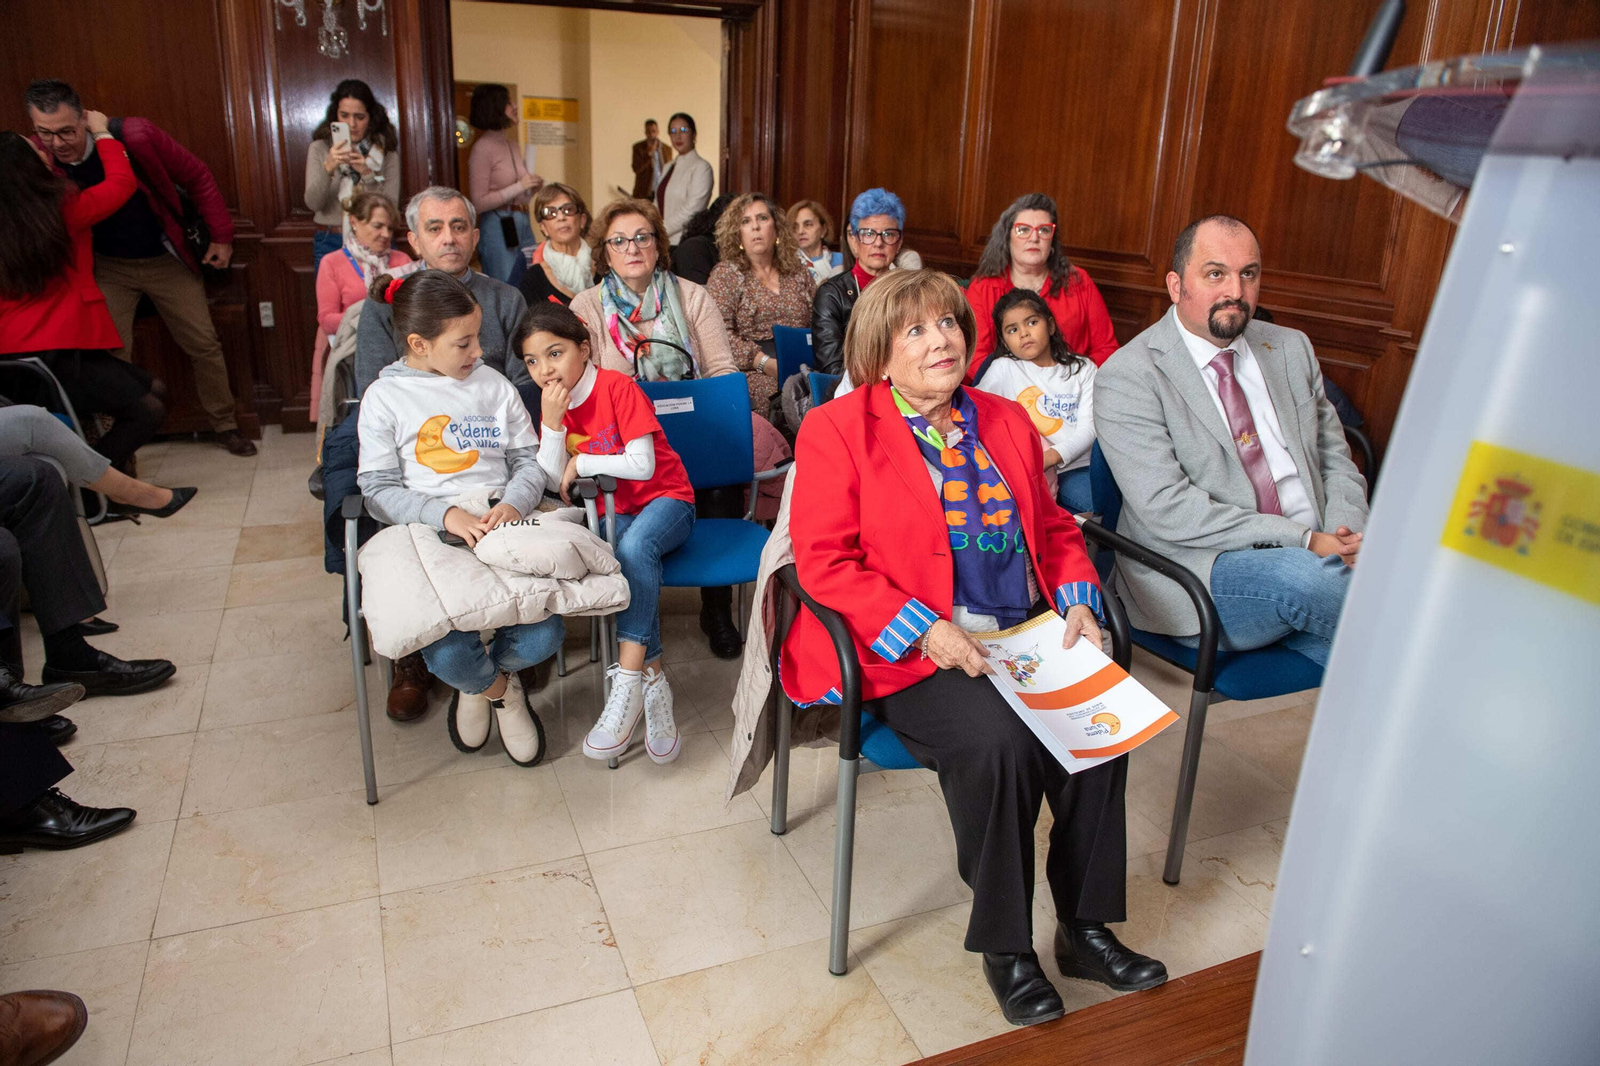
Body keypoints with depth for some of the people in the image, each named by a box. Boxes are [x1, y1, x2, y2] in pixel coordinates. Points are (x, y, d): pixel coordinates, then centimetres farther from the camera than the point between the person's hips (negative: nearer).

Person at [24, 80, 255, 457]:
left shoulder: (137, 137, -22)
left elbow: (197, 177, -8)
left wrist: (221, 235, -5)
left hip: (165, 259, 0)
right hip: (108, 267, 1)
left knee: (204, 344, 3)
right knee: (112, 358, -3)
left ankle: (224, 426, 20)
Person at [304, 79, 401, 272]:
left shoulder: (385, 149, 2)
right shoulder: (320, 148, 2)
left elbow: (391, 204, -5)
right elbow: (313, 203, -9)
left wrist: (367, 173, -21)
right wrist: (328, 168, -25)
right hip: (330, 243, 0)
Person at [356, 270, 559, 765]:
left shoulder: (494, 385, 15)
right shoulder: (385, 397, 7)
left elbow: (529, 460, 13)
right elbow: (378, 487, 1)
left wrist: (514, 505, -10)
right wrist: (446, 516, -16)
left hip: (502, 525, 2)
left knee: (543, 636, -22)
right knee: (447, 654, -27)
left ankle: (482, 677, 17)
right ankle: (497, 686, 14)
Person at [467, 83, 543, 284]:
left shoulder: (513, 145, 14)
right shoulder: (483, 148, -8)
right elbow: (479, 203, -12)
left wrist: (533, 188, 5)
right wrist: (519, 187, -14)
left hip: (524, 222, 7)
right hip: (498, 227, -7)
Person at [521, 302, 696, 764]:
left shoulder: (618, 388, -12)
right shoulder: (552, 404, 6)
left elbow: (643, 466, -19)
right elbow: (555, 482, -4)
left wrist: (581, 464, -10)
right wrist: (551, 422, -14)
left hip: (665, 499, -4)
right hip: (611, 511, 4)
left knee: (634, 547, -36)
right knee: (624, 554, -30)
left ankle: (627, 680, -37)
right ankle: (654, 682, -27)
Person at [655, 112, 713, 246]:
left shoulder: (701, 167, -5)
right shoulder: (668, 167, 18)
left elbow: (691, 210, -13)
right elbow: (658, 206, 18)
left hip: (685, 241, -6)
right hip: (664, 242, 6)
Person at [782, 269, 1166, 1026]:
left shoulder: (1005, 421, 16)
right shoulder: (836, 429, -2)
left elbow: (1054, 527, 23)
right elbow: (823, 561, -10)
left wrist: (1078, 601, 3)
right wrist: (926, 630, -19)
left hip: (1026, 637, 6)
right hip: (907, 653, -5)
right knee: (999, 741, -29)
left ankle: (1085, 927, 3)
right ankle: (1003, 948, -6)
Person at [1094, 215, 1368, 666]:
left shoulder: (1291, 349, 13)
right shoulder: (1127, 377, -8)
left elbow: (1336, 461, 17)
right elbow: (1167, 510, -16)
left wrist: (1346, 538, -6)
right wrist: (1304, 541, -18)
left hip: (1312, 556, 5)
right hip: (1195, 572, -4)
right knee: (1304, 575, -32)